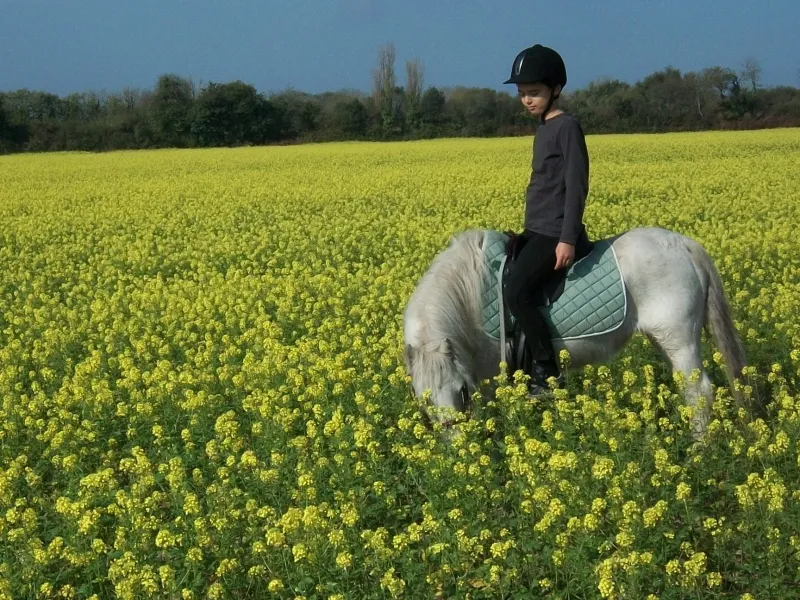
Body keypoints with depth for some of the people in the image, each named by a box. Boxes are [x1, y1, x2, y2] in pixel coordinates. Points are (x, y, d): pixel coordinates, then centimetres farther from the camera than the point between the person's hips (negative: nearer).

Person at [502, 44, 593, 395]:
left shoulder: (567, 126, -12)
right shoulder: (543, 127, 15)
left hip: (555, 233, -10)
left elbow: (577, 185, -16)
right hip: (537, 232, 10)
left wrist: (568, 238, -22)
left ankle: (548, 372, -14)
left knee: (517, 292, -21)